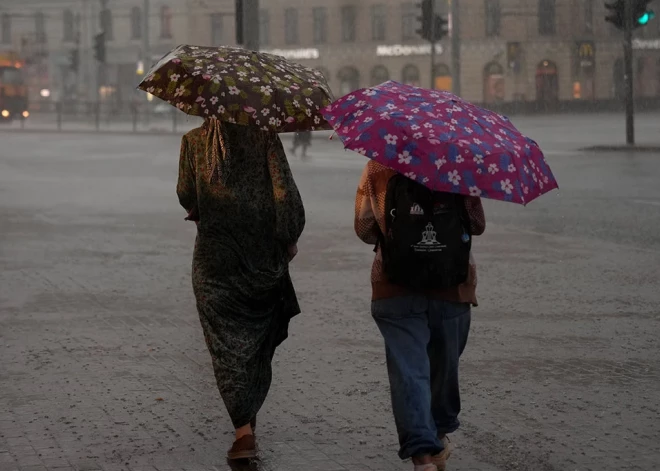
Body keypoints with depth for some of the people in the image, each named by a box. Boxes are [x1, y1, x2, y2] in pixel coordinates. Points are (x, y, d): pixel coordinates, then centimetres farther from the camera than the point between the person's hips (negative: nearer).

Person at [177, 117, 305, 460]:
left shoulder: (194, 141, -3)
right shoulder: (265, 138, -6)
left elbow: (186, 195, 0)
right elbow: (285, 193, -11)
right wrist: (290, 238, 2)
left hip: (215, 257, -1)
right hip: (264, 253, 1)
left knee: (226, 341, 0)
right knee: (259, 336, 19)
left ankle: (244, 431, -13)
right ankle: (249, 415, 31)